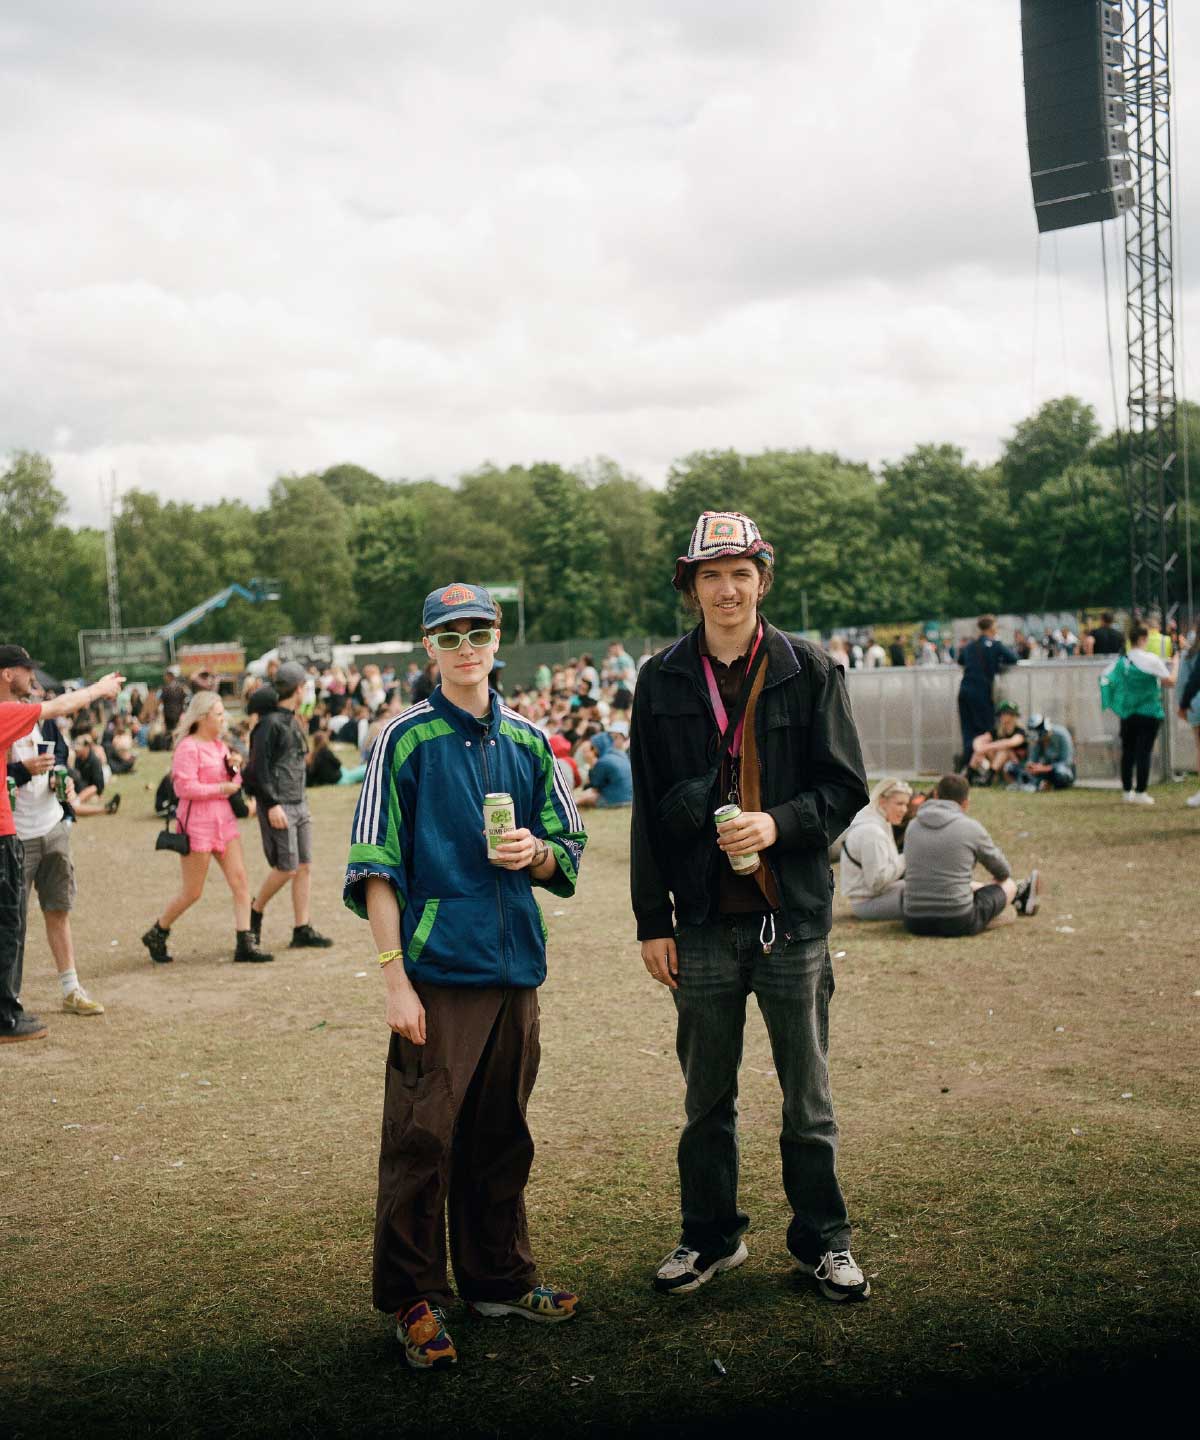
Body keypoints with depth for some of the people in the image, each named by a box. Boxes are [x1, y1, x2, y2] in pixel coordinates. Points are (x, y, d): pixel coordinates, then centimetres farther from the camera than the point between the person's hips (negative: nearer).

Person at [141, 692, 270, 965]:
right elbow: (184, 787, -22)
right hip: (197, 824, -8)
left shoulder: (219, 745, 14)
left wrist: (235, 773, -1)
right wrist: (221, 788, -17)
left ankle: (245, 943, 1)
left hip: (224, 820, 8)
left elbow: (231, 782, 21)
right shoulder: (188, 748, -13)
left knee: (240, 881, -1)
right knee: (192, 892, 1)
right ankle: (156, 935, 21)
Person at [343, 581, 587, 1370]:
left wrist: (535, 852, -8)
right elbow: (376, 868, -6)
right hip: (438, 970, -4)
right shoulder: (406, 740, -3)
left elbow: (568, 854, 16)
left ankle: (499, 1278, 27)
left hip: (517, 965, 5)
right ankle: (415, 1300, 9)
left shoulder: (528, 741, 10)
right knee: (423, 1136, -4)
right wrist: (396, 979, -13)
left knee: (500, 1134, 13)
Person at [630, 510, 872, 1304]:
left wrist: (780, 823, -18)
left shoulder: (810, 671, 0)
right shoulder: (663, 681, 4)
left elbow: (846, 785, 0)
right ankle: (710, 1236, 27)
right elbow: (648, 811, 6)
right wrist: (653, 920, 3)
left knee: (808, 1096, 9)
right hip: (703, 920, 1)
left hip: (793, 915, -1)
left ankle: (823, 1239, 24)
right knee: (708, 1096, 12)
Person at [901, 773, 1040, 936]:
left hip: (915, 923, 5)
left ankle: (1018, 896, 56)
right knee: (1007, 884, 23)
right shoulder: (971, 828, -6)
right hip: (958, 924, -5)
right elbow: (1003, 872, 11)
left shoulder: (913, 826, 6)